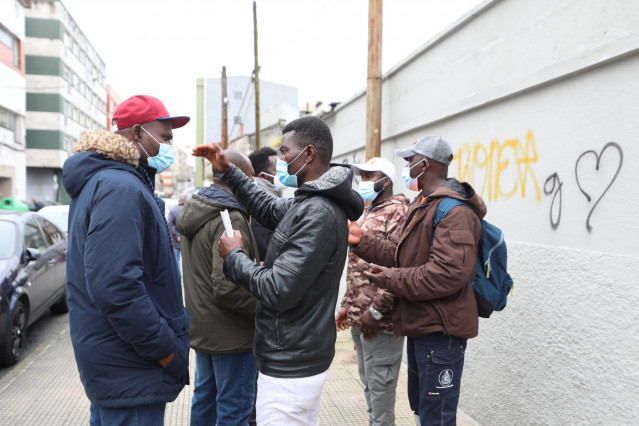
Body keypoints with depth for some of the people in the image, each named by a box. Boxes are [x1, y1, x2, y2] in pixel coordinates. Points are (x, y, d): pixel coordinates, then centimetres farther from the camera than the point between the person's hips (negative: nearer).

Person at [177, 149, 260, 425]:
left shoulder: (195, 212, 8)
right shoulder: (230, 219, -22)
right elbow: (227, 287, -28)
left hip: (201, 327, 9)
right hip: (231, 334, -9)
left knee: (204, 395, 22)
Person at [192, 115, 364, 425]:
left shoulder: (318, 214, -25)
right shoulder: (309, 202, 6)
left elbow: (278, 290, -27)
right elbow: (271, 209, 24)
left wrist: (234, 256, -12)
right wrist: (227, 170, 20)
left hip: (290, 368, -10)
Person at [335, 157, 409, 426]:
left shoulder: (398, 212, -13)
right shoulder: (368, 214, 18)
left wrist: (376, 310, -21)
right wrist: (347, 306, 20)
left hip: (380, 322, -9)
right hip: (359, 318, 9)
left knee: (379, 384, 0)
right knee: (368, 382, 19)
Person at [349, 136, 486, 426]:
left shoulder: (454, 210, -19)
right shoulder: (422, 206, 16)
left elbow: (449, 274, -30)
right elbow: (403, 262, 16)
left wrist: (394, 280, -20)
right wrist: (362, 242, 6)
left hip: (440, 331, -11)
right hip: (420, 326, 11)